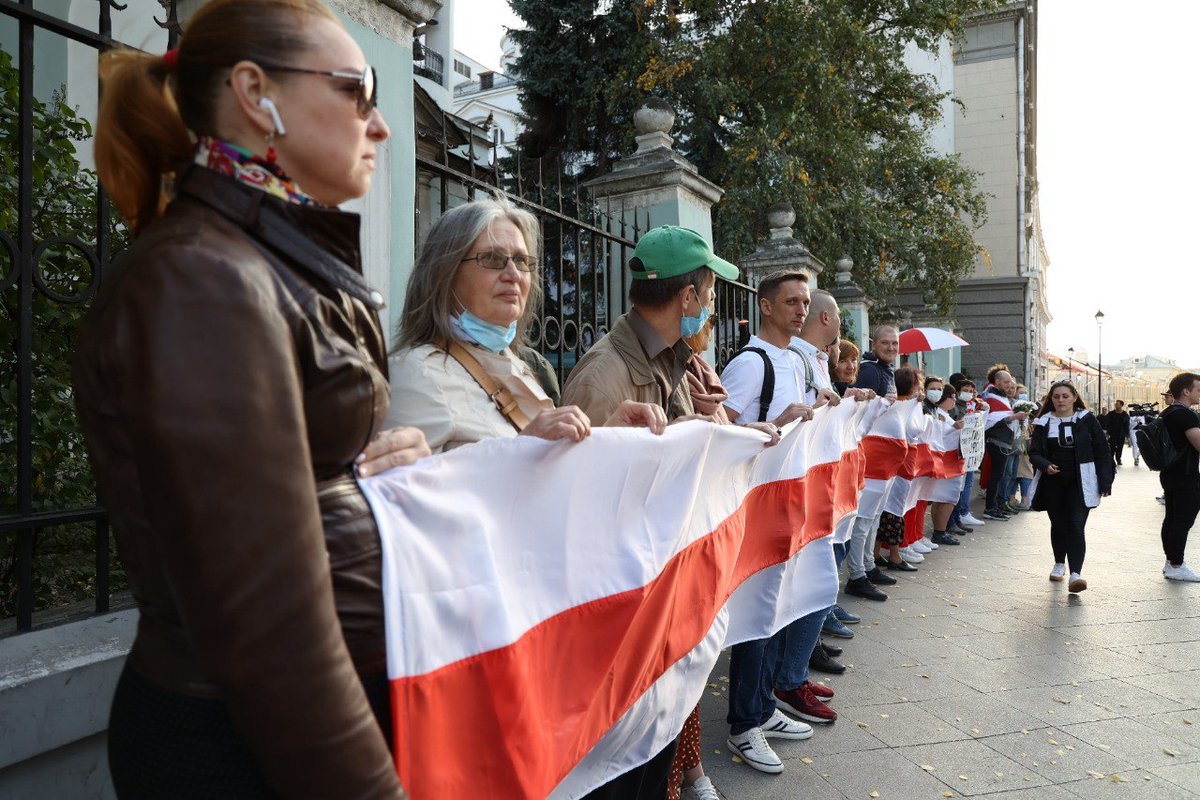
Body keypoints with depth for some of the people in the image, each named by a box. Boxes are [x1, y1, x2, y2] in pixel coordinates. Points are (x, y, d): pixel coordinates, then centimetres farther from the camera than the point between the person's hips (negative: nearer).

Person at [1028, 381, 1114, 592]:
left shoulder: (1087, 420, -1)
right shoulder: (1044, 423, 3)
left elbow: (1102, 452, 0)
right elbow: (1034, 452, 4)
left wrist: (1105, 482, -6)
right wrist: (1045, 465, -18)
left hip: (1080, 484, -2)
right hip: (1053, 483, 2)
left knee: (1076, 526, -11)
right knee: (1058, 525, 14)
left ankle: (1075, 573, -16)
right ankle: (1059, 564, 33)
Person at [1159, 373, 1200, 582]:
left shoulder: (1167, 413, 13)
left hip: (1169, 475, 10)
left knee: (1171, 518, 13)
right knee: (1183, 521, -4)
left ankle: (1171, 562, 21)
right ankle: (1176, 566, 0)